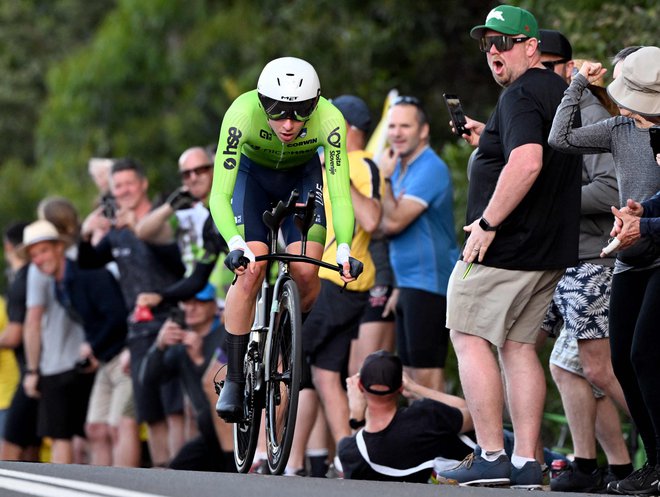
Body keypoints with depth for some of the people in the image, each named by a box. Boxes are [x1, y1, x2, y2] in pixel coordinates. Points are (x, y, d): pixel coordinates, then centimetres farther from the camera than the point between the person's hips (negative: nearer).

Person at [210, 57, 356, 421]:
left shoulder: (329, 120, -34)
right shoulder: (242, 114, -37)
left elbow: (340, 194, -33)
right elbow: (219, 194, -38)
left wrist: (343, 248, -49)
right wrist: (236, 244, -55)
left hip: (302, 176, 1)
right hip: (253, 174, -1)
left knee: (306, 272, -17)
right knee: (251, 269, -21)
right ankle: (234, 379, -11)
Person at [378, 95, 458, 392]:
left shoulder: (430, 170, -14)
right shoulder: (400, 167, 16)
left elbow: (393, 222, -20)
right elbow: (383, 227, 17)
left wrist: (385, 179, -8)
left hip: (429, 283, -10)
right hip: (408, 285, 10)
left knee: (426, 373, -12)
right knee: (410, 373, 11)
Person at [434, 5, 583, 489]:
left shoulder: (521, 95, -15)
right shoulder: (561, 92, 16)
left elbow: (527, 163, -31)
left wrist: (488, 221, -24)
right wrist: (489, 139, 19)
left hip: (505, 245, -9)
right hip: (551, 249, 9)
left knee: (470, 338, -2)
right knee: (519, 345, 11)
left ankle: (491, 457, -7)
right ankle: (527, 462, 6)